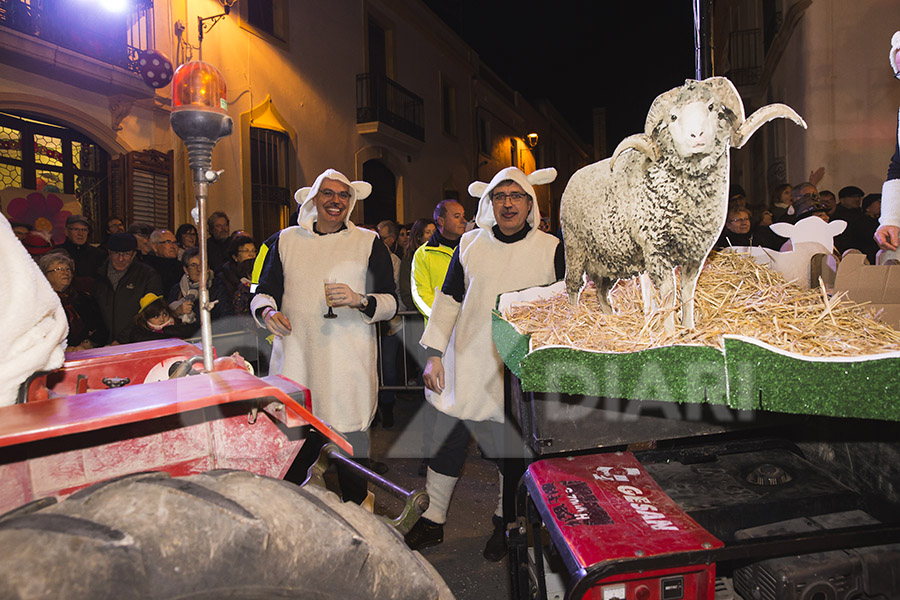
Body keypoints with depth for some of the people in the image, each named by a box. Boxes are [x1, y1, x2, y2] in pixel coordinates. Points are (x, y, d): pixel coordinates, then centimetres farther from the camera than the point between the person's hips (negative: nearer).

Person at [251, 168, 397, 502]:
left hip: (348, 361, -1)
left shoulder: (369, 243, 7)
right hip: (295, 359, 2)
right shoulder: (285, 240, 12)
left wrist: (359, 300, -17)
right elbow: (263, 292, 14)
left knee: (351, 446, 4)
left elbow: (391, 302, 3)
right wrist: (267, 311, -9)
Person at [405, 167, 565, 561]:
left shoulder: (551, 249, -2)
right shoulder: (469, 244, 4)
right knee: (447, 443, 9)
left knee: (514, 454, 11)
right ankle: (432, 521, 28)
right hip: (465, 366, 2)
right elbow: (448, 299, 8)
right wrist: (435, 355, 3)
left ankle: (504, 523, 35)